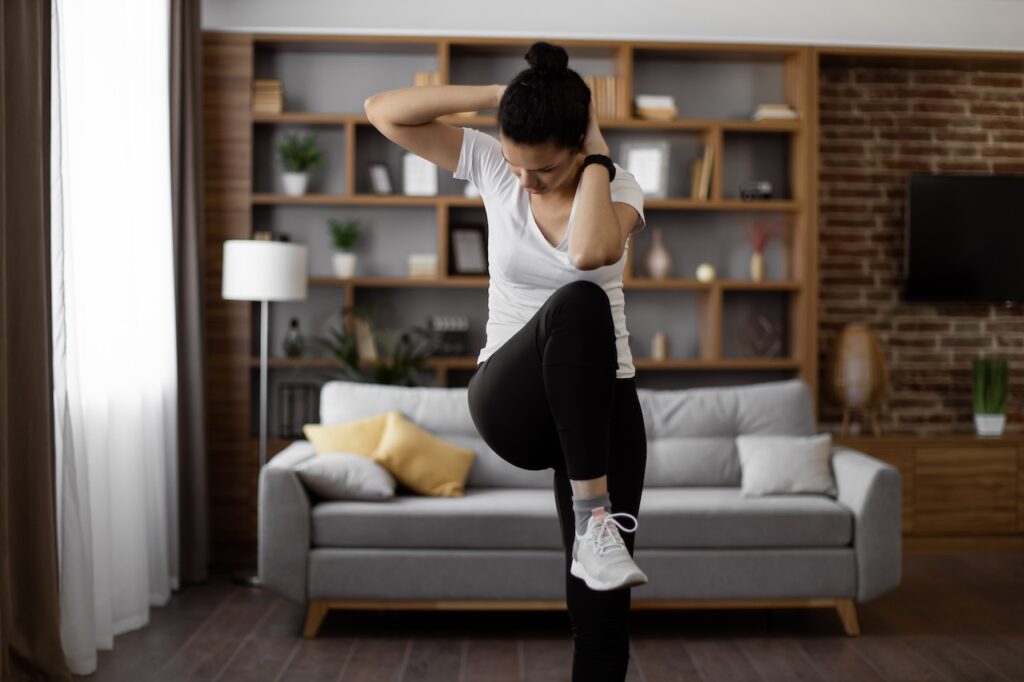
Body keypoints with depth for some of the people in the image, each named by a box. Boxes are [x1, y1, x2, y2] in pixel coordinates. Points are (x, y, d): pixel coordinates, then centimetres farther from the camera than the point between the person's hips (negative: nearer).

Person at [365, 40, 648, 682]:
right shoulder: (491, 163, -2)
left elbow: (591, 252, -31)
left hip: (600, 402, 1)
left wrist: (598, 154, -19)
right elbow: (383, 112, -9)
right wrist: (495, 96, -15)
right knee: (577, 304, -35)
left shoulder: (618, 186, -6)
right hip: (511, 400, -1)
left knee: (601, 603, -6)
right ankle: (593, 517, -32)